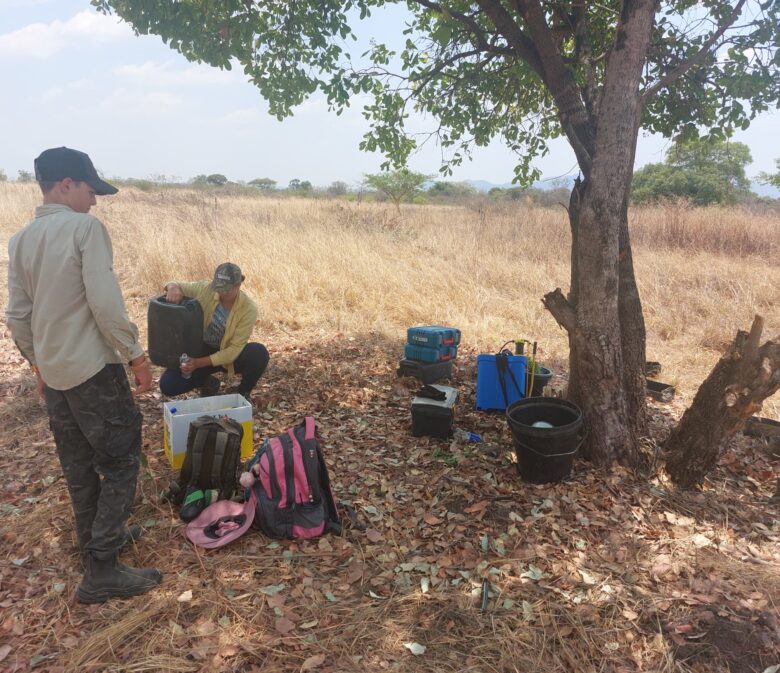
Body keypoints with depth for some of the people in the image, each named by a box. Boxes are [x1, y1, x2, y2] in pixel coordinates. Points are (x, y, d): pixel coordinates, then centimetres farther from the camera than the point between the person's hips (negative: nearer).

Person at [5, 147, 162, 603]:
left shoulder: (21, 240, 9)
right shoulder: (85, 227, -14)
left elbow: (17, 316, 12)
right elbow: (106, 304, -21)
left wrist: (38, 364, 23)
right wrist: (137, 356, -12)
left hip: (53, 372, 8)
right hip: (94, 368, -8)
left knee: (79, 465, 18)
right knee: (121, 462, 2)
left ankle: (97, 541, 35)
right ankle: (102, 571, 5)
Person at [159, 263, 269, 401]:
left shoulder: (248, 308, -24)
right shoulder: (205, 289, -16)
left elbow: (234, 349, -25)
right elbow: (176, 285, -2)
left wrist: (200, 363, -34)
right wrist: (173, 287, -29)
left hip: (227, 356, -2)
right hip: (201, 349, 2)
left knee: (259, 353, -34)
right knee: (167, 385, -17)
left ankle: (243, 392, -2)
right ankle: (208, 383, 15)